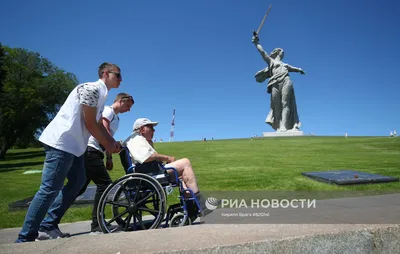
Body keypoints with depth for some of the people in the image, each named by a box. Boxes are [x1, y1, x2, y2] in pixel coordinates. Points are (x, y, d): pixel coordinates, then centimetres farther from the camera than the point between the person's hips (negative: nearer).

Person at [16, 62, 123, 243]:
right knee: (50, 189, -7)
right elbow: (90, 124, -16)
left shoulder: (100, 94, 17)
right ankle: (25, 238, 5)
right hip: (62, 143, -11)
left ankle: (48, 226, 20)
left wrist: (112, 143, 9)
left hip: (74, 145, 11)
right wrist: (107, 145, -5)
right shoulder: (91, 89, -14)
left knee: (78, 181, 12)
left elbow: (98, 125, 20)